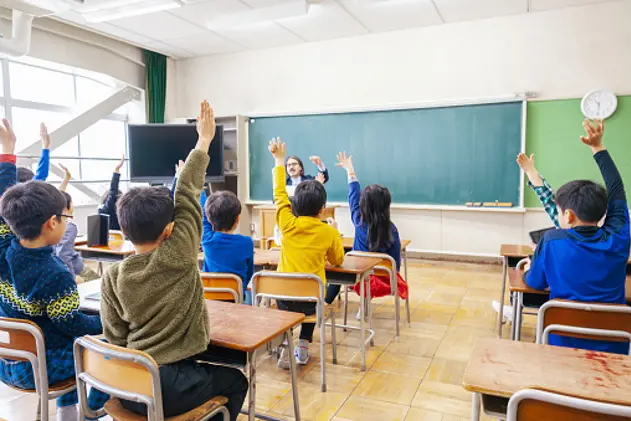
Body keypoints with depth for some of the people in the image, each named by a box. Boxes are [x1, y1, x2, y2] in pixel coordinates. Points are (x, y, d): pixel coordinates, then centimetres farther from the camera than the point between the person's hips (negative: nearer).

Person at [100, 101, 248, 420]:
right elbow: (187, 196, -10)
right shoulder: (178, 257, -17)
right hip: (169, 389, -5)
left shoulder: (112, 277, -5)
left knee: (206, 370, 32)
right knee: (235, 381, 22)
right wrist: (204, 141, -1)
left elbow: (115, 339, 0)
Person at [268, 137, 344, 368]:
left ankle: (285, 348, 16)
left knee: (286, 306, 35)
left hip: (285, 294, 0)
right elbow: (337, 260, 9)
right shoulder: (329, 232, -8)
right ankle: (303, 347, 26)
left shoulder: (287, 224, -9)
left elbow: (279, 194, 5)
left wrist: (279, 161, 14)